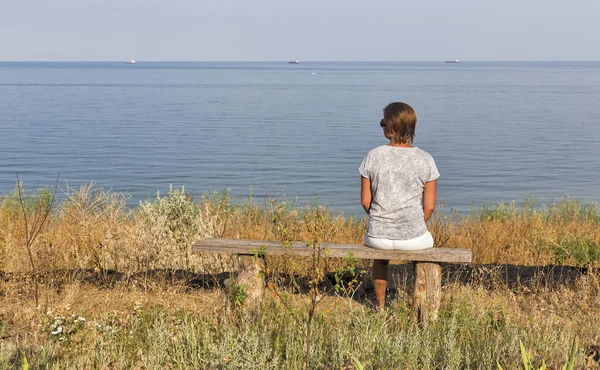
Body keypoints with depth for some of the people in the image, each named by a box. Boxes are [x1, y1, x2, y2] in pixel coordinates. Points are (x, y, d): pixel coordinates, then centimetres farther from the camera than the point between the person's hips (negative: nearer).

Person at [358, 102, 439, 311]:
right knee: (427, 242, 36)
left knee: (379, 252, 38)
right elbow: (429, 206, -6)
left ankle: (380, 305, 49)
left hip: (379, 236, 1)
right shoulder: (425, 160, -9)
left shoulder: (373, 157, -8)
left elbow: (365, 201, -3)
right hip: (413, 238, -1)